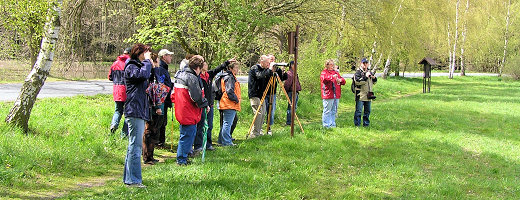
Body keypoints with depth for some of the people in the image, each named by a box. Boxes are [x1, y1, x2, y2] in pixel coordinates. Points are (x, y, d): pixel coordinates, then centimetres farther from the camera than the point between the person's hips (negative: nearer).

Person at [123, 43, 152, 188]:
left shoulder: (138, 66, 23)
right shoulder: (131, 67, -9)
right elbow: (143, 75, -28)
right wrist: (147, 61, -13)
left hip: (139, 112, 11)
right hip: (134, 111, -11)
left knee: (135, 145, 14)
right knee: (135, 145, -10)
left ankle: (128, 178, 20)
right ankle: (133, 180, -9)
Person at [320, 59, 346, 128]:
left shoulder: (336, 72, 20)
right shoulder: (324, 72, 2)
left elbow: (343, 81, 16)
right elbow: (323, 78, -21)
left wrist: (340, 80, -8)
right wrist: (332, 76, -33)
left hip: (336, 95, 7)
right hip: (328, 95, -6)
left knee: (334, 111, 10)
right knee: (327, 111, -6)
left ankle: (333, 124, 17)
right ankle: (326, 125, -3)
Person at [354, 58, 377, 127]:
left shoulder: (369, 72, 17)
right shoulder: (358, 72, -4)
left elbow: (374, 82, 24)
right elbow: (357, 81, -19)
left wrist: (374, 78, 2)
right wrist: (365, 77, -23)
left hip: (368, 95, 7)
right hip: (360, 95, -7)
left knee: (367, 110, 11)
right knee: (359, 110, -5)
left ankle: (366, 124, 19)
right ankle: (357, 124, 0)